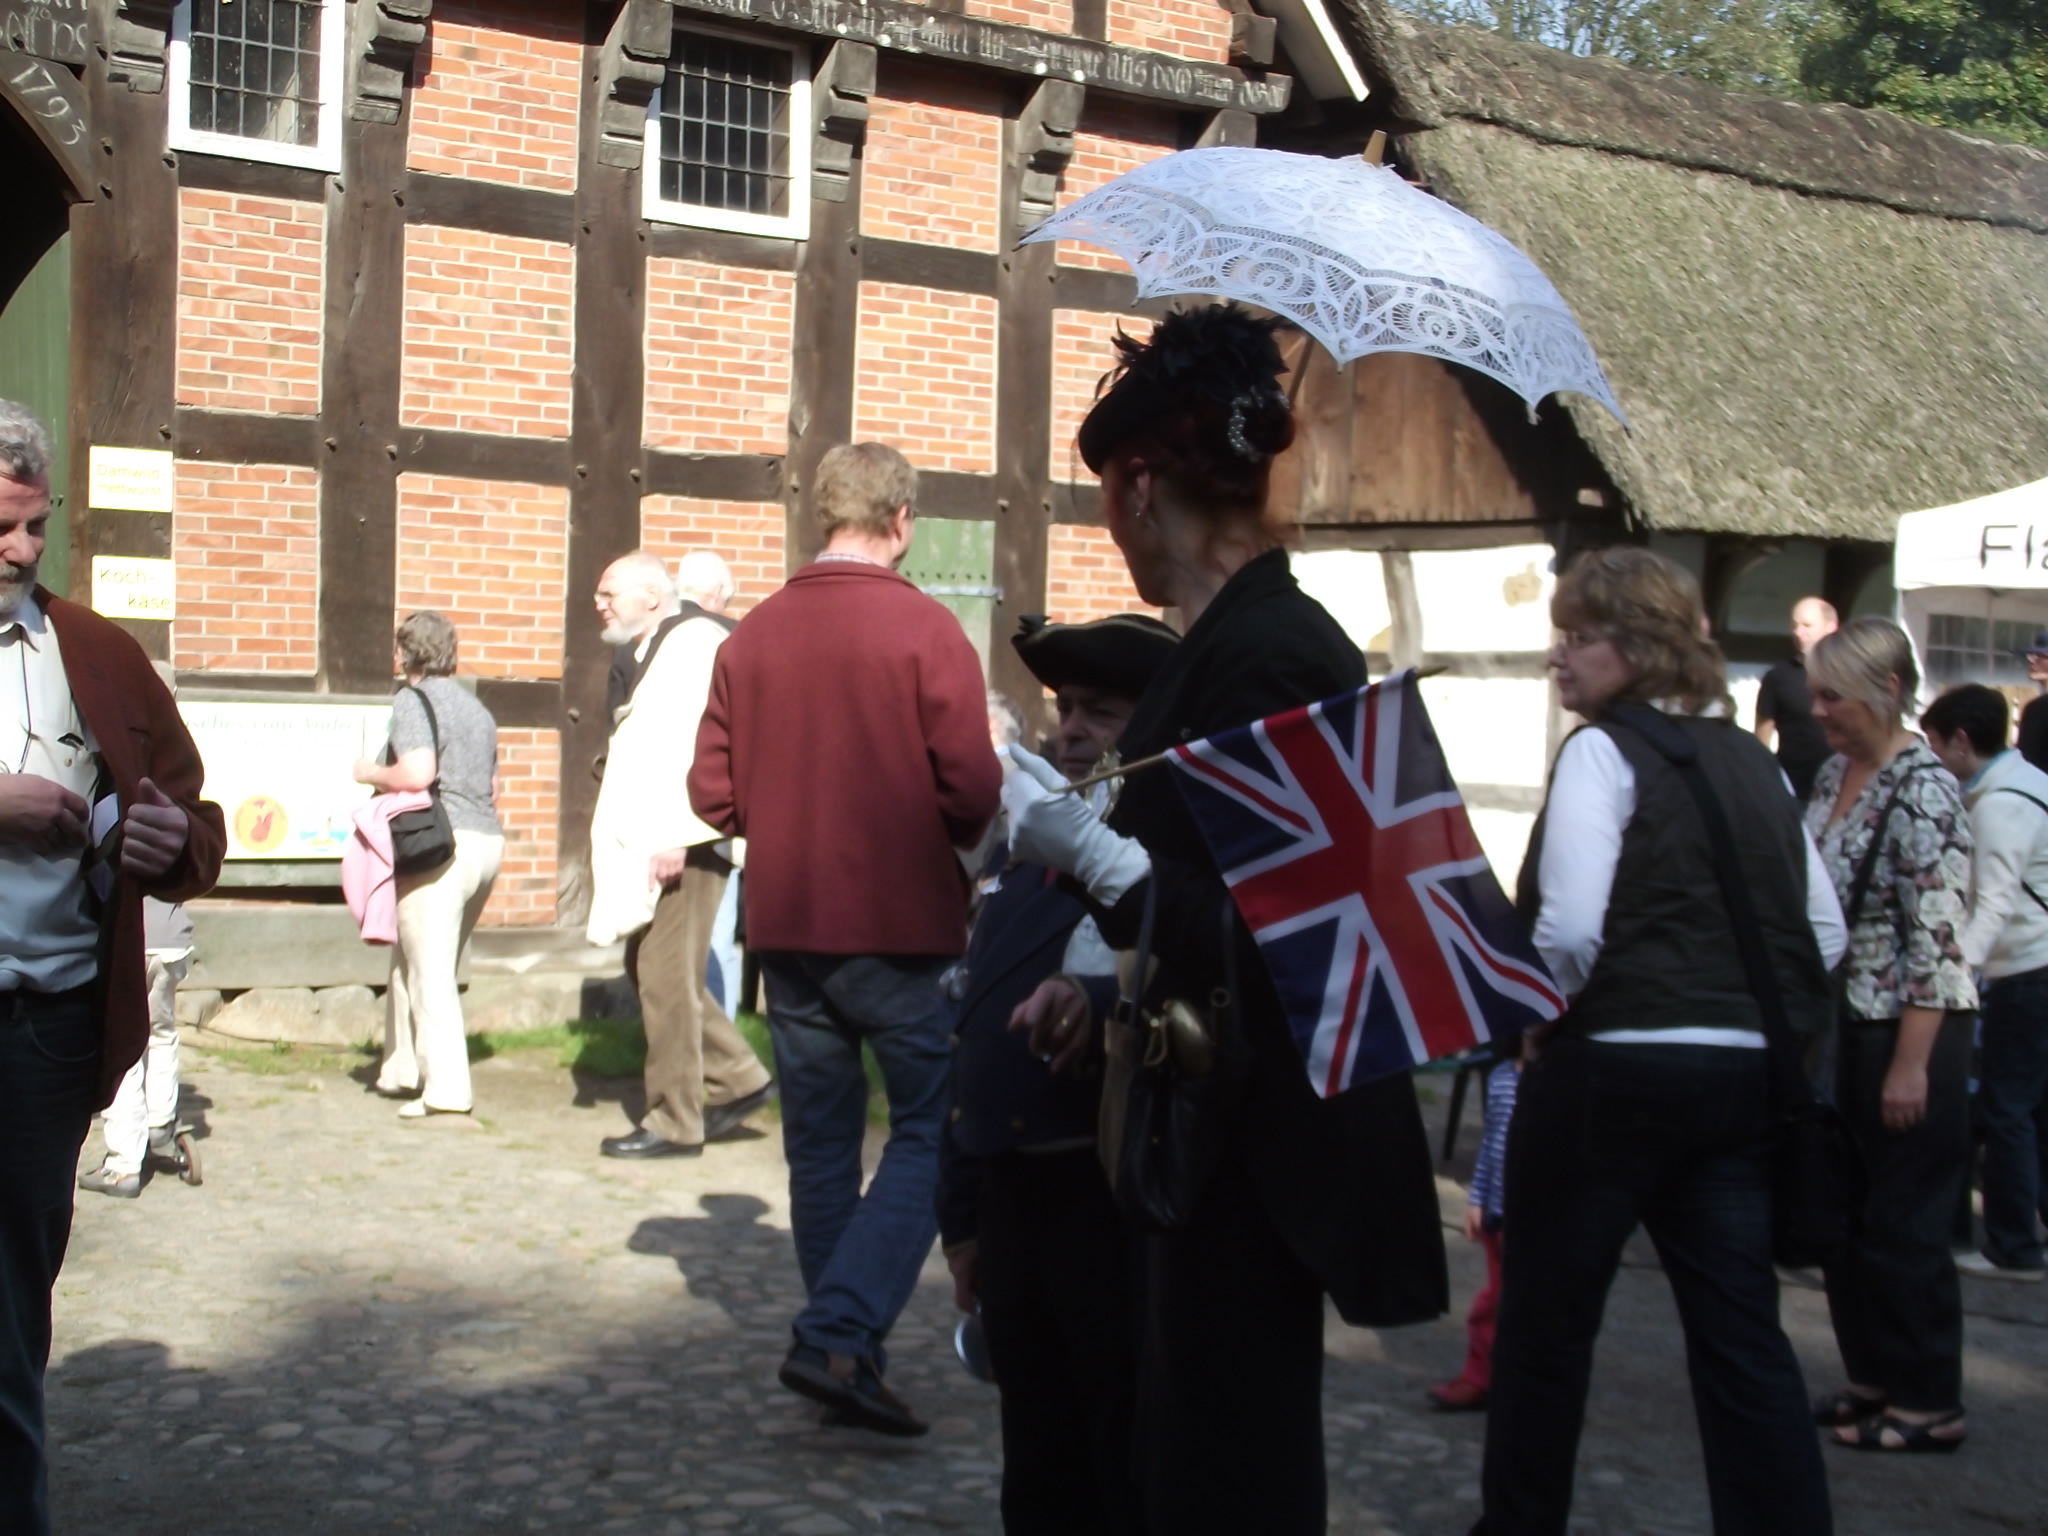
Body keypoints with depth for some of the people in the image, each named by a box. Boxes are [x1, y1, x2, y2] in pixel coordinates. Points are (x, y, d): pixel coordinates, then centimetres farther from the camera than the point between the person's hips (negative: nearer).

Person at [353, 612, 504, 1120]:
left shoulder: (413, 700, -5)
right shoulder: (475, 707, 20)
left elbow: (417, 773, -19)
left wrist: (370, 773, -2)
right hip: (488, 840, 8)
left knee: (429, 969, -5)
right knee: (411, 959, 19)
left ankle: (446, 1090, -8)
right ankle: (404, 1070, 26)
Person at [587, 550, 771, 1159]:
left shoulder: (695, 641, -11)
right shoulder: (655, 651, 20)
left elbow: (703, 742, -21)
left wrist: (675, 837, -25)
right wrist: (643, 837, 16)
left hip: (682, 842, -10)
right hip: (652, 842, 10)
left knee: (665, 973, -6)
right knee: (648, 967, 12)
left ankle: (674, 1122, 2)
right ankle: (739, 1078, 21)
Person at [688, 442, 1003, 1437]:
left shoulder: (752, 635, 3)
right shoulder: (924, 630, -10)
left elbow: (712, 792, 3)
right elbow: (972, 789, -14)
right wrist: (958, 838, 7)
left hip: (786, 929, 5)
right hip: (903, 927, -5)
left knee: (819, 1142, 14)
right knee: (929, 1132, 5)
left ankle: (842, 1354, 22)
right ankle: (840, 1335, -8)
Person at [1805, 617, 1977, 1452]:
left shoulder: (1922, 791, -17)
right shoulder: (1833, 775, 8)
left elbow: (1937, 939, -20)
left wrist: (1911, 1065, -21)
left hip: (1910, 1030, -8)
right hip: (1843, 1023, 8)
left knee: (1903, 1225, 1)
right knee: (1845, 1213, 14)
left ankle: (1929, 1404, 14)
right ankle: (1876, 1377, 28)